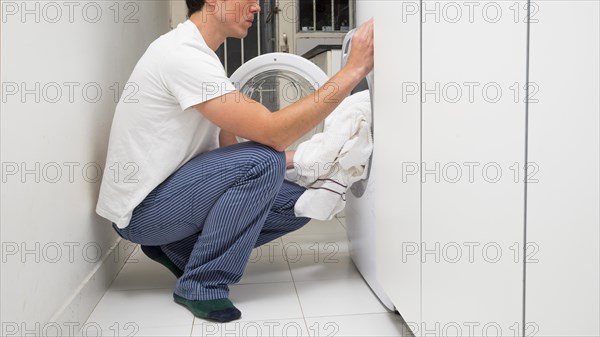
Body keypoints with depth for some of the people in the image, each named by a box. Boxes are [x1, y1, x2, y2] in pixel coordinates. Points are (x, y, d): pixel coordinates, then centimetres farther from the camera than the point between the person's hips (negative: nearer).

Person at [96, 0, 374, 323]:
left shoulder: (198, 54, 10)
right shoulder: (182, 54, -22)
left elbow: (228, 146, 8)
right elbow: (272, 133, -28)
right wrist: (354, 69, -25)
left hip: (170, 192, 9)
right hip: (140, 210, -9)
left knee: (297, 203, 0)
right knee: (262, 161, -28)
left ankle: (179, 247, 11)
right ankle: (201, 286, -12)